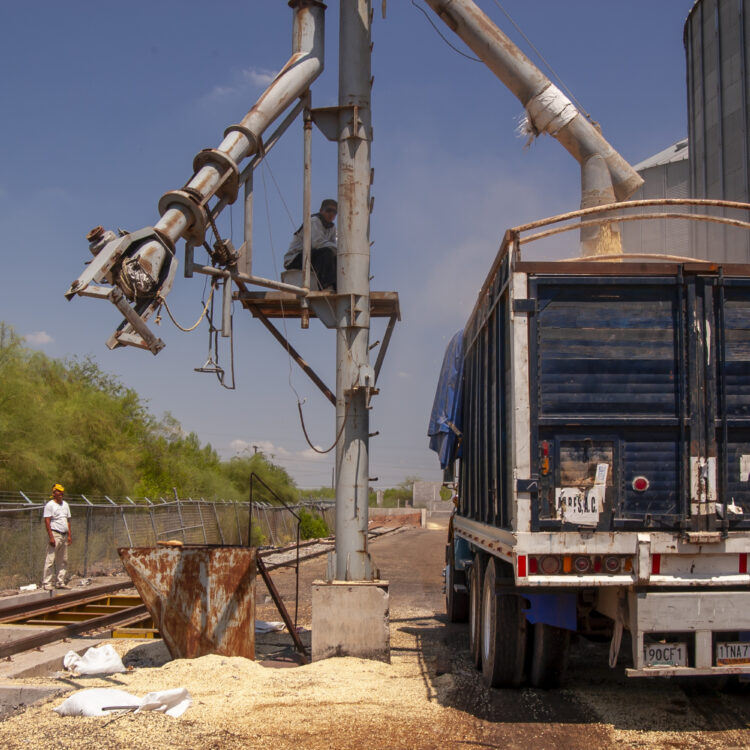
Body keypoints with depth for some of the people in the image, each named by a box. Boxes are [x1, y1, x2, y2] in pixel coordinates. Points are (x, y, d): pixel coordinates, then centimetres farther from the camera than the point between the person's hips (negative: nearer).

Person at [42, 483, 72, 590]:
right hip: (55, 534, -8)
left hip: (64, 535, 8)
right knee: (50, 560, -8)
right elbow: (47, 521, -12)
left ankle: (60, 582, 16)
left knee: (63, 561, 9)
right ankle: (47, 583, -6)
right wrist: (51, 537, -18)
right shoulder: (50, 505, -6)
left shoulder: (65, 505, 17)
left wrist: (69, 535, 13)